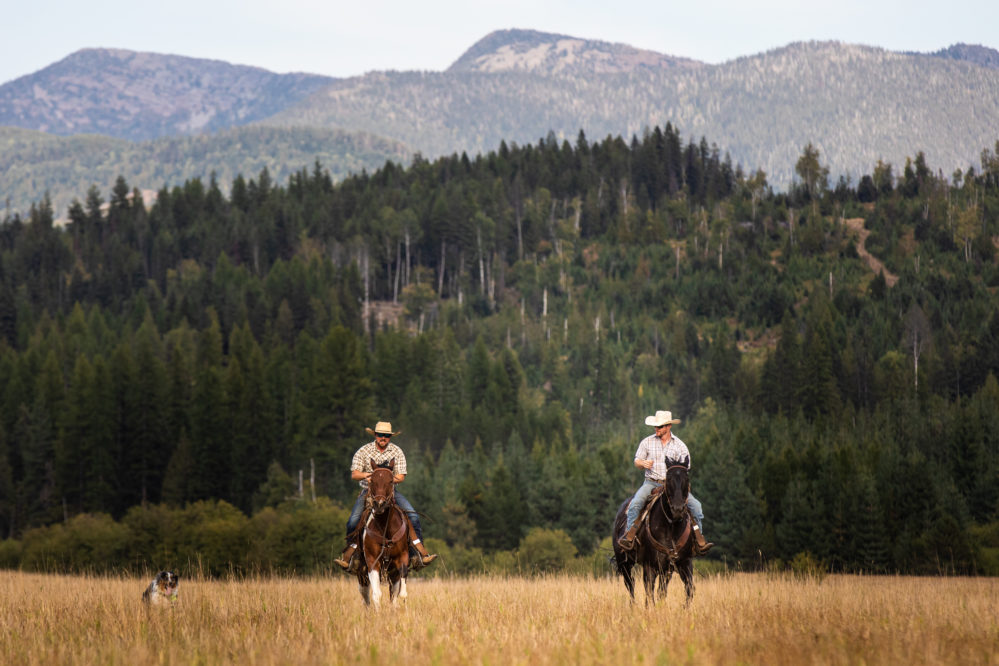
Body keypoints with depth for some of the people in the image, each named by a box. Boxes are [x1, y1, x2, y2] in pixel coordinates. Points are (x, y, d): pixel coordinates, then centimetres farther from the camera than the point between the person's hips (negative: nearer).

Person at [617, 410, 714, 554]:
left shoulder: (679, 445, 5)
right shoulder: (647, 442, 6)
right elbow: (637, 461, 8)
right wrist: (643, 463, -16)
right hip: (651, 483, 0)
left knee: (695, 505, -17)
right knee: (635, 503, -29)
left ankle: (699, 542, -11)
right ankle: (629, 537, -23)